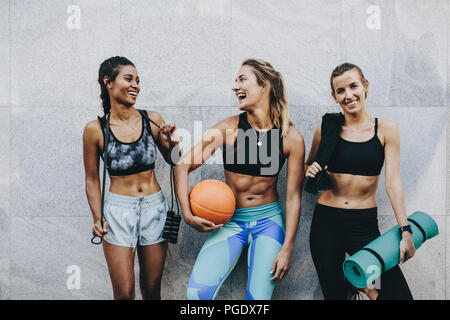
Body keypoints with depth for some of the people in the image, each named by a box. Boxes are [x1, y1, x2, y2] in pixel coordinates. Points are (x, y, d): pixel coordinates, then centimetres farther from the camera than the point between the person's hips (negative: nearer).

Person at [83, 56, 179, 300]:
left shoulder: (152, 119, -1)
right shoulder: (95, 129, -5)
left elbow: (174, 161, 11)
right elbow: (92, 179, 4)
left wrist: (173, 142, -9)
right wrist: (97, 218, -3)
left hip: (155, 207, 2)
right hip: (118, 209, -2)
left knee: (152, 289, 12)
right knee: (124, 293, 2)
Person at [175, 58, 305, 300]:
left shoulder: (291, 137, -7)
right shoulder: (228, 128, -8)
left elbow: (293, 196, -3)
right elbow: (183, 166, -7)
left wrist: (287, 248, -6)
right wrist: (187, 214, -17)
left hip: (268, 220, 0)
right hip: (230, 220, 0)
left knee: (259, 296, -5)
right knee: (197, 291, -15)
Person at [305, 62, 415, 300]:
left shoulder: (386, 129, -1)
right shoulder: (326, 129, 0)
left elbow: (393, 182, -4)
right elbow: (307, 166, 14)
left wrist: (405, 231, -10)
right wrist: (310, 171, -10)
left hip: (365, 224, 0)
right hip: (326, 223, 1)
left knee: (398, 293, -7)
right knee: (334, 294, 7)